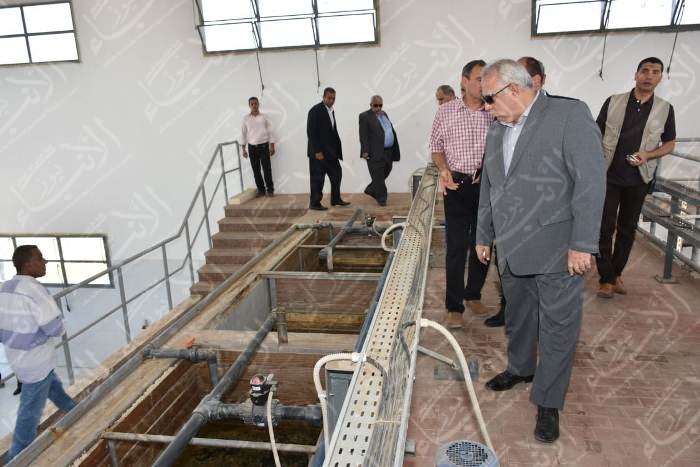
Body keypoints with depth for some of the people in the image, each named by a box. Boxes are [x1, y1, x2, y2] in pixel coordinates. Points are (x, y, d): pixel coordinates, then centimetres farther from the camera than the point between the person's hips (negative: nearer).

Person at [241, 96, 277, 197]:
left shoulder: (264, 117, 1)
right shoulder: (246, 119, 3)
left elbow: (271, 132, 1)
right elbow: (243, 134, 6)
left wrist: (272, 146, -4)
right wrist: (243, 149, 2)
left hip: (264, 146, -2)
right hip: (252, 147, 2)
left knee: (267, 169, -3)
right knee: (256, 170, 5)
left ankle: (270, 189, 7)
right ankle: (261, 190, 14)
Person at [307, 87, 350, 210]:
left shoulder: (331, 110, 12)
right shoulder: (315, 110, -13)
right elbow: (311, 132, -17)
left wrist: (337, 148, 7)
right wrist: (317, 151, -21)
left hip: (330, 151, 8)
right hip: (319, 151, -8)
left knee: (337, 173, 11)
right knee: (317, 177, -1)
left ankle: (336, 199, 23)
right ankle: (314, 203, 10)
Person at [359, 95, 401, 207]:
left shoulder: (384, 114, 18)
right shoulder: (365, 116, -4)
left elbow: (391, 131, 21)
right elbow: (363, 136, -11)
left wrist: (395, 150, 16)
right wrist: (365, 151, -19)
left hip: (388, 152, 8)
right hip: (375, 153, -8)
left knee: (385, 173, 15)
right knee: (378, 177, -3)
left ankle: (371, 190, 32)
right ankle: (381, 198, 6)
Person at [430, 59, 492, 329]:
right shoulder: (446, 111, 1)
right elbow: (437, 146, 6)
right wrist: (444, 170, -11)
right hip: (457, 185, -2)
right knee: (456, 246, -2)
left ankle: (473, 295, 29)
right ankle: (454, 307, 7)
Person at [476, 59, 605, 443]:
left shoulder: (570, 115, -10)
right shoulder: (497, 131, 11)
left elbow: (591, 181, -14)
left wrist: (582, 244, -16)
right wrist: (484, 236, 20)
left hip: (556, 251, -6)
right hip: (512, 250, 6)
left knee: (557, 328, 5)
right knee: (517, 317, 19)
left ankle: (548, 403, 20)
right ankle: (520, 368, 43)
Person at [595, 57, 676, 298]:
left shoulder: (665, 109, 1)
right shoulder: (613, 102, -3)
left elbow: (669, 143, 9)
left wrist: (648, 155, -11)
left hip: (638, 179, 2)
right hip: (608, 175, -2)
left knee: (628, 228, 11)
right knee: (605, 227, -2)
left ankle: (617, 273, 26)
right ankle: (607, 278, 8)